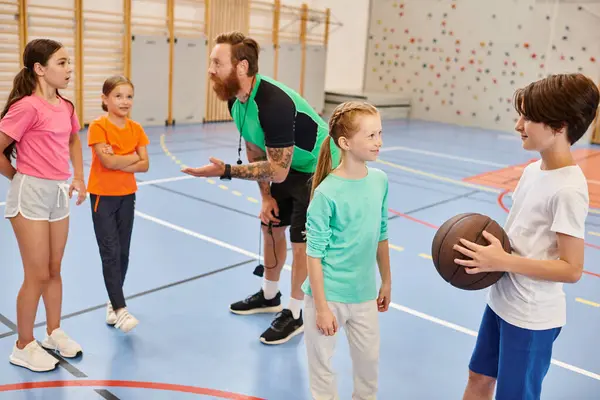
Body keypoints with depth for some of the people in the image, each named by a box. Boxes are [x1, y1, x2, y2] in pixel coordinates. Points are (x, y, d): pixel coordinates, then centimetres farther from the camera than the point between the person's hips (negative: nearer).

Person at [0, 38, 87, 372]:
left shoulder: (65, 106, 6)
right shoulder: (27, 107, -17)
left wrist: (79, 178, 15)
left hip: (59, 194, 7)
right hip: (31, 195, -7)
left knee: (54, 270, 17)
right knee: (38, 275, 2)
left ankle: (55, 333, 34)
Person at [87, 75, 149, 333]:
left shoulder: (136, 129, 3)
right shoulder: (98, 126, -11)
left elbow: (144, 166, -5)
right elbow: (107, 161, -22)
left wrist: (118, 161, -17)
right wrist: (133, 157, -10)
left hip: (127, 196, 5)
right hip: (102, 196, -5)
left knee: (122, 253, 10)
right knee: (110, 254, -6)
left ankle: (113, 301, 26)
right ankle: (120, 309, -5)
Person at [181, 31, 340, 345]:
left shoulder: (274, 104, -36)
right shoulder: (235, 100, -9)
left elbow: (278, 171, -34)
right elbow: (256, 151, 4)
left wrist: (225, 171, -36)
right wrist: (266, 196, 1)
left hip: (319, 169, -8)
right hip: (286, 165, 9)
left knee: (301, 242, -3)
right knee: (271, 227, 16)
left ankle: (295, 315, 15)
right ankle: (269, 296, 37)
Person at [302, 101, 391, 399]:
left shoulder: (380, 180, -3)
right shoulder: (327, 193, -20)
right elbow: (314, 254, -15)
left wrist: (386, 281, 14)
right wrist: (321, 307, -14)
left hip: (364, 294, 5)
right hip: (328, 294, -5)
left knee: (369, 359, 20)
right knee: (322, 364, 12)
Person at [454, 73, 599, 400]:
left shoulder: (568, 189, -24)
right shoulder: (534, 169, 2)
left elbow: (571, 269, -22)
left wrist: (502, 261, -25)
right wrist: (487, 243, -4)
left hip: (531, 317, -8)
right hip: (500, 300, 8)